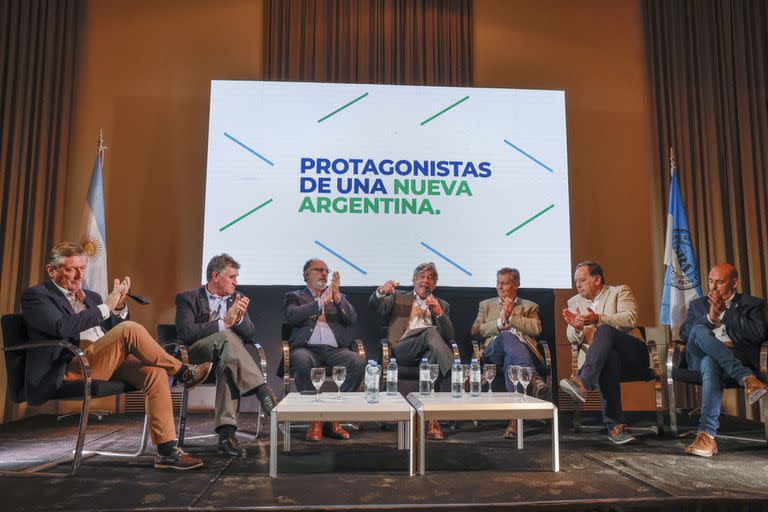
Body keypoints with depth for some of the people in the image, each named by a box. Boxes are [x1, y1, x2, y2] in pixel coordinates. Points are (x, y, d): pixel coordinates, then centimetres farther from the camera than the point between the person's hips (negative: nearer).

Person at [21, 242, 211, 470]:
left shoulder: (91, 297, 26)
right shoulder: (35, 296, 5)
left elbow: (114, 335, 19)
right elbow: (63, 327, -15)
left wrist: (119, 306, 1)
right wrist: (105, 307, -14)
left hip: (108, 363, 7)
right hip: (70, 368, -7)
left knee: (155, 372, -21)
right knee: (130, 329, -29)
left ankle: (166, 451, -21)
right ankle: (183, 372, -12)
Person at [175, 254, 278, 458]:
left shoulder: (237, 299, 21)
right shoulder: (187, 299, 8)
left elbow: (249, 335, 11)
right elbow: (185, 333, -10)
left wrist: (239, 318, -11)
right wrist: (223, 323, -18)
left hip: (229, 351, 3)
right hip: (197, 353, -3)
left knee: (229, 364, -36)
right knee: (226, 337, -36)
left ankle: (227, 432, -42)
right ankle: (264, 392, -42)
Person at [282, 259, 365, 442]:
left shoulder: (339, 297, 27)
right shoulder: (294, 297, 19)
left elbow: (352, 318, 8)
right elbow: (291, 316, -4)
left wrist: (337, 297, -7)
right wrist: (321, 302, -9)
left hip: (335, 349, 2)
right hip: (307, 348, -2)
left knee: (358, 363, -29)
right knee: (302, 362, -37)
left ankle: (334, 419, -18)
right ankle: (314, 419, -22)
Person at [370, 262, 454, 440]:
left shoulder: (442, 305, 28)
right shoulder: (398, 298, 26)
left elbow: (449, 336, 11)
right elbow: (375, 307, 5)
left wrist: (439, 312, -7)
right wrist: (380, 292, -19)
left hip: (429, 351, 2)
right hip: (403, 349, -1)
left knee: (433, 358, -37)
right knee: (430, 332, -33)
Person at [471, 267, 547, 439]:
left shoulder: (529, 307, 27)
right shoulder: (486, 305, 30)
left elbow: (536, 329, 5)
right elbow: (475, 331, 13)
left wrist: (512, 316, 0)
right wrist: (500, 322, 0)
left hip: (522, 350, 0)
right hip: (494, 351, 1)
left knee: (510, 361, -40)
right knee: (506, 336, -37)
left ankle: (514, 419, -51)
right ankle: (534, 379, -51)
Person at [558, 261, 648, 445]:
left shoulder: (620, 291, 10)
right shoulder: (575, 302, 20)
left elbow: (629, 319, -10)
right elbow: (573, 339, 8)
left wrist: (598, 319, -23)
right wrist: (576, 327, -16)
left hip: (633, 353, -2)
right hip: (605, 355, 2)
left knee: (604, 331, -32)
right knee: (609, 357, -36)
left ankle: (582, 382, -47)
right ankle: (615, 425, -40)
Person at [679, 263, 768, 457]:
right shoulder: (697, 304, 25)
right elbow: (684, 334, 10)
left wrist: (724, 312, -3)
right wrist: (710, 317, -3)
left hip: (737, 358, -3)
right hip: (699, 357, 3)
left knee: (710, 363, -40)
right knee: (699, 330, -32)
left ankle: (707, 434, -47)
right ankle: (746, 378, -40)